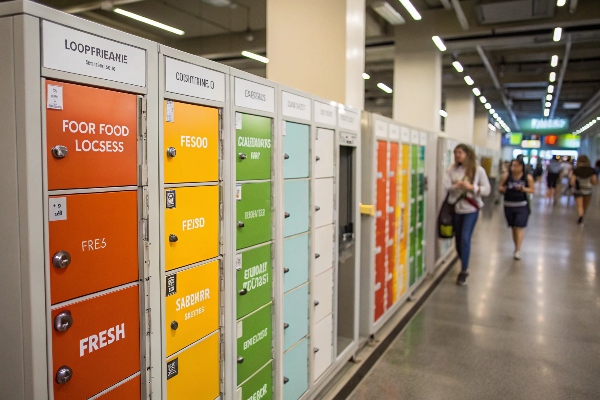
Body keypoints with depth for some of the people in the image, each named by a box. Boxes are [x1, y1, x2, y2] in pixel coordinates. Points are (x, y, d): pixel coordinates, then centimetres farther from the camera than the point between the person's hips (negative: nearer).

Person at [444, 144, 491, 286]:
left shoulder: (478, 170, -6)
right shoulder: (452, 169, 1)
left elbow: (487, 189, -7)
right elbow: (445, 185, -8)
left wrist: (471, 187, -22)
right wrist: (455, 186, -27)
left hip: (471, 209, -3)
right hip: (456, 208, 4)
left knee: (465, 239, -11)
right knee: (458, 240, 11)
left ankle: (463, 271, 1)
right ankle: (464, 267, 31)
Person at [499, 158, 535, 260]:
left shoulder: (528, 177, -5)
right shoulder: (506, 176, -2)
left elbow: (533, 190, 0)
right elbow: (501, 187, 6)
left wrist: (523, 189, -17)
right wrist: (501, 189, -17)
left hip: (522, 206, -2)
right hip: (508, 206, 2)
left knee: (519, 227, -6)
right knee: (513, 227, 11)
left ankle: (518, 250, -4)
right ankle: (516, 247, 26)